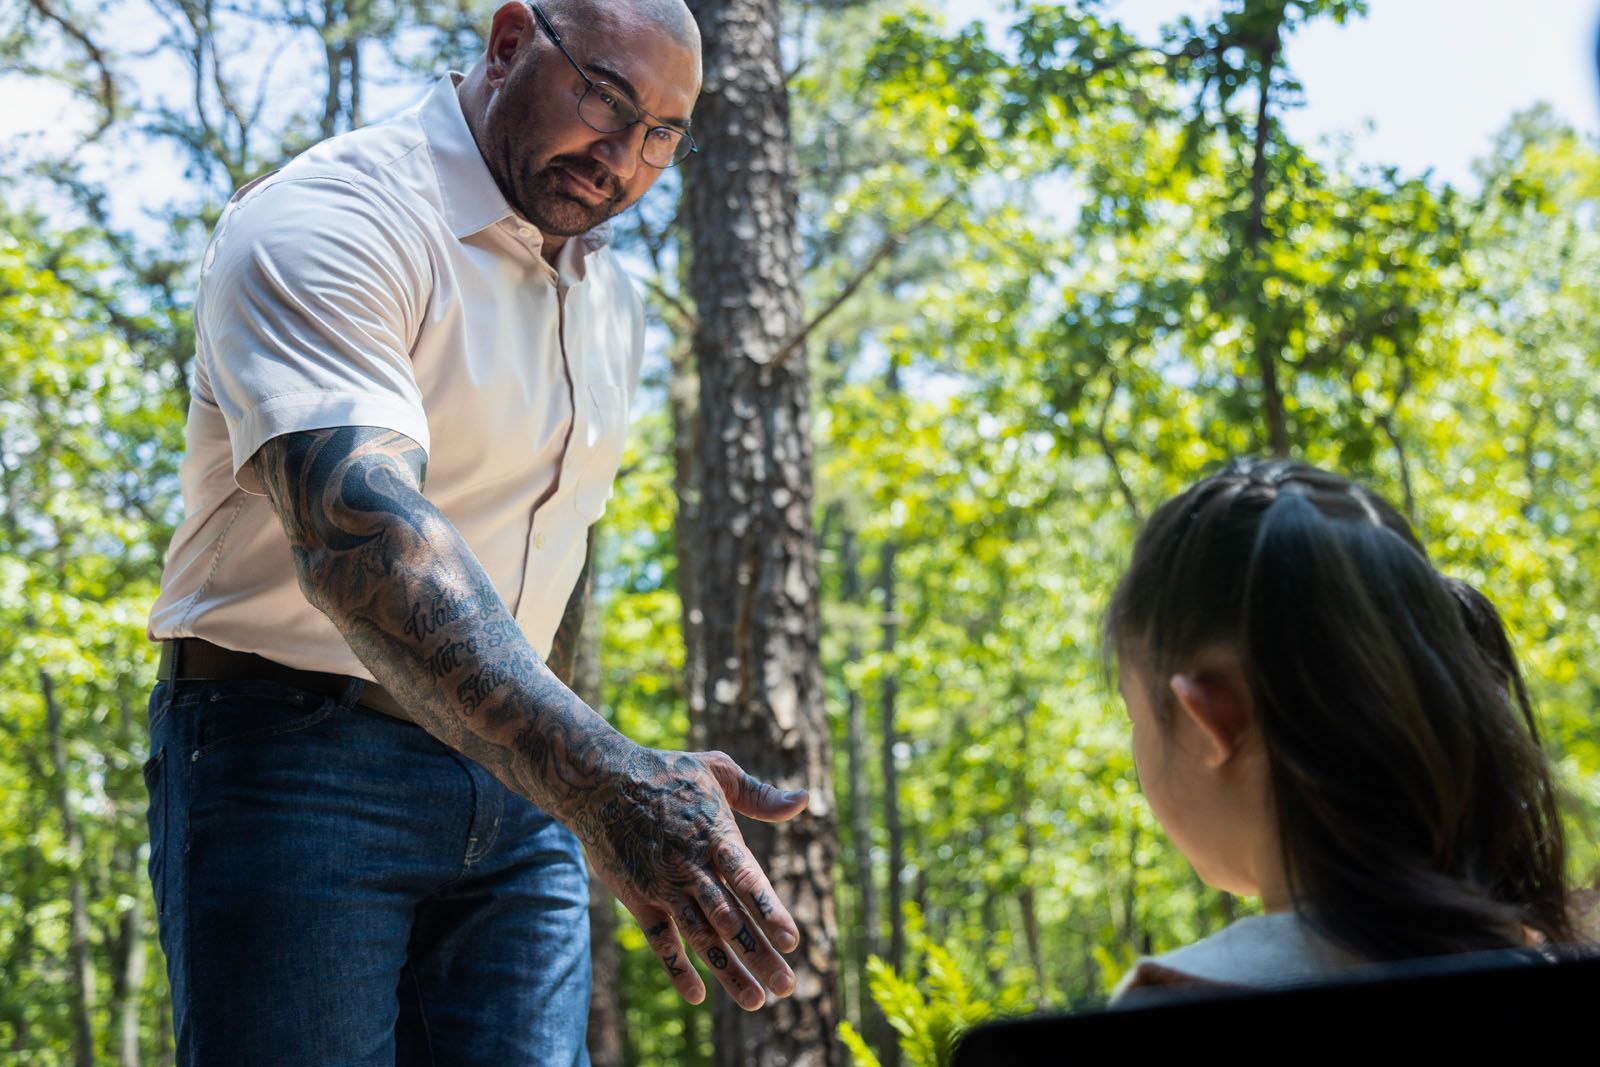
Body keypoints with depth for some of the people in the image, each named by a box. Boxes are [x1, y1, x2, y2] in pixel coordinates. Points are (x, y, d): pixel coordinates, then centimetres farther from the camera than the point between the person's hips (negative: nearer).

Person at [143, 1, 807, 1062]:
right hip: (295, 768, -6)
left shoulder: (612, 304, 13)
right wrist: (606, 783, -45)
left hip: (517, 785, 7)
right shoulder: (327, 222, -15)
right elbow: (354, 529, -33)